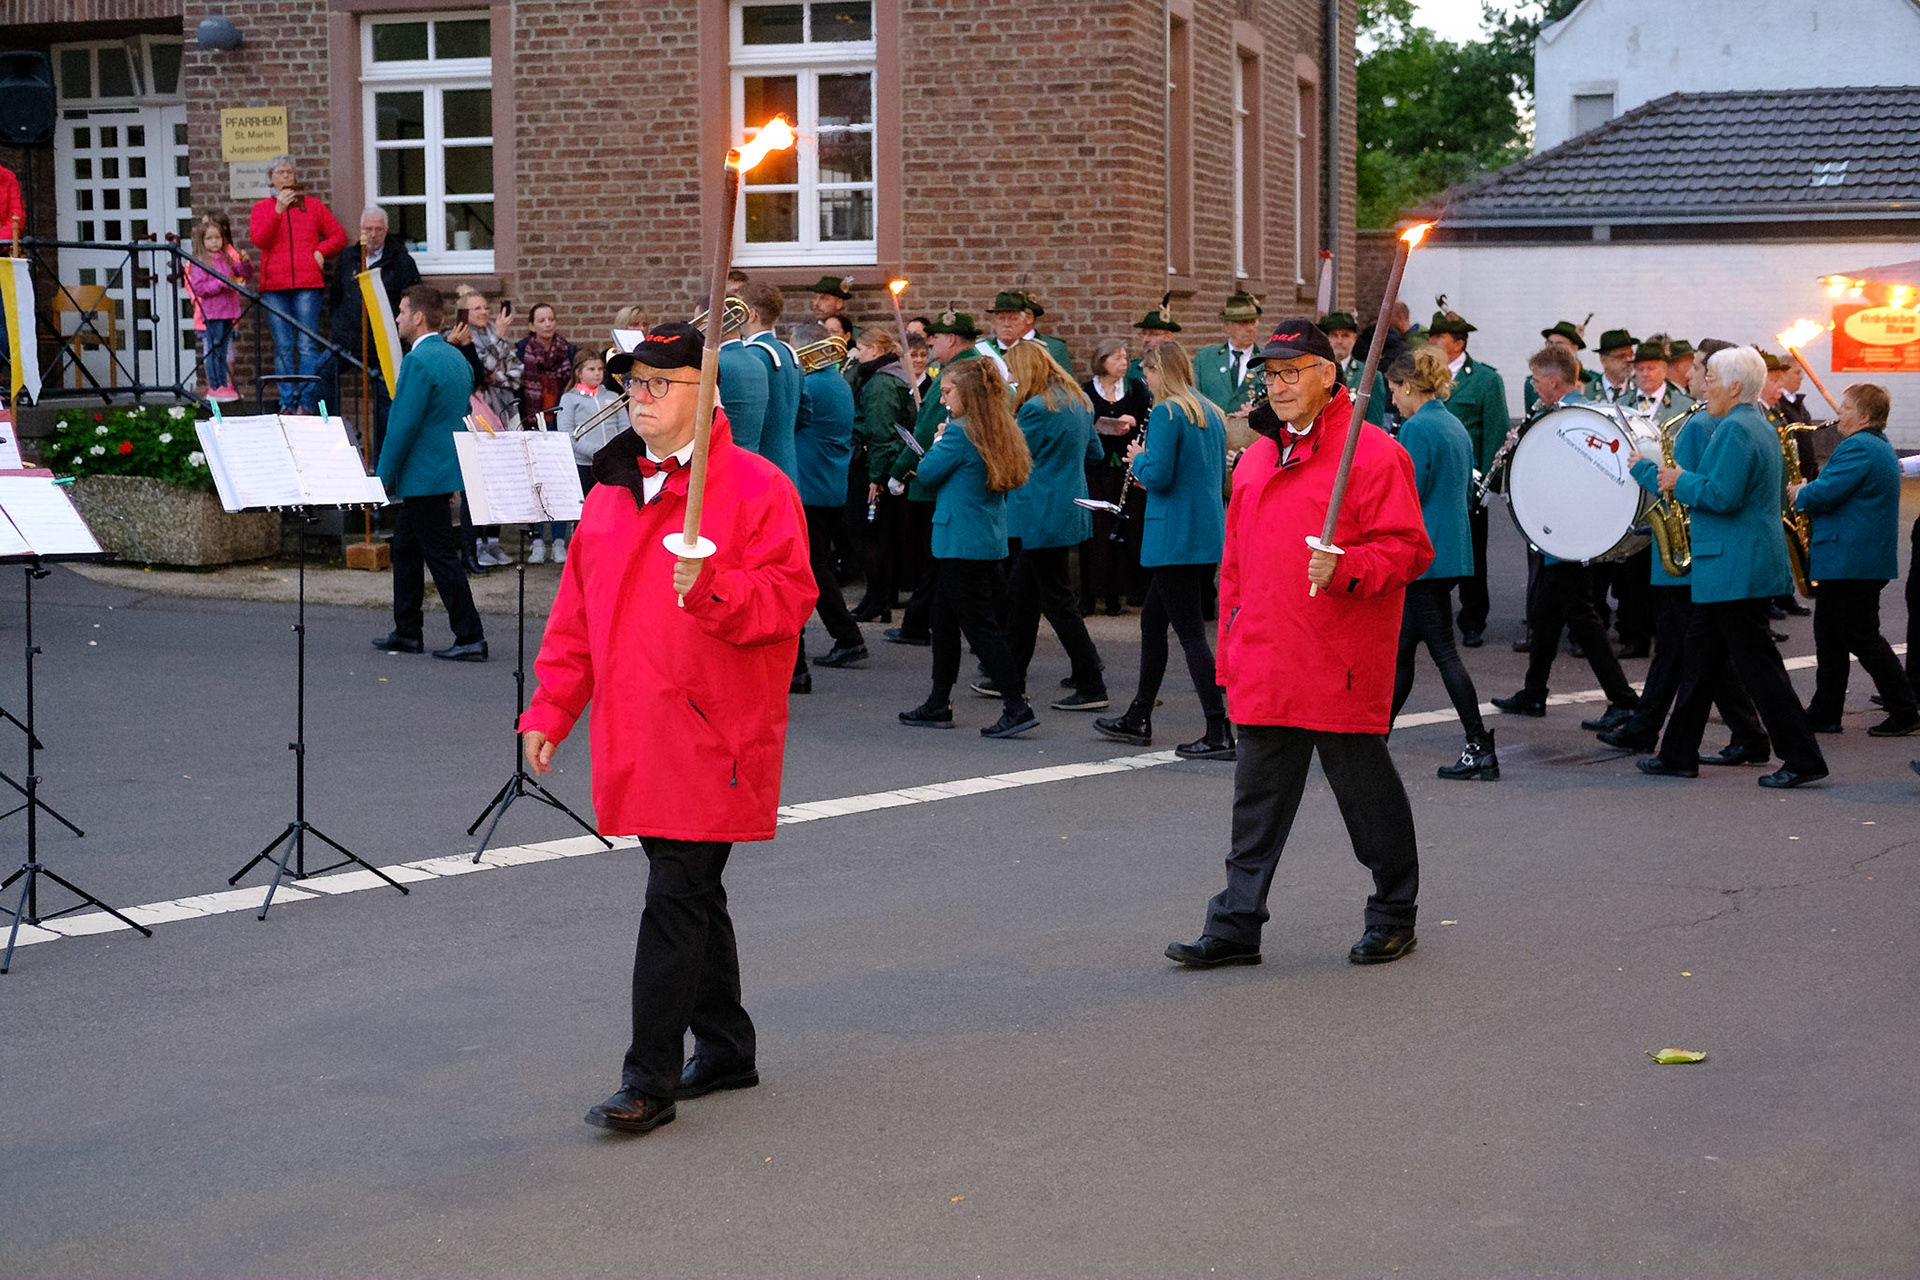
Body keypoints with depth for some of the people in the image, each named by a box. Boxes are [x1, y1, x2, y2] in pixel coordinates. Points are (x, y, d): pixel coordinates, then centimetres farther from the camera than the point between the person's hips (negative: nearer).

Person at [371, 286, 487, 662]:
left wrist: (384, 477, -13)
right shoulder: (456, 358, 12)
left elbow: (403, 425, -20)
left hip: (424, 475, -10)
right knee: (406, 546, 18)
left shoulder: (418, 361, -18)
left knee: (441, 555, -6)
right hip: (447, 471, 10)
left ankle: (470, 638, -4)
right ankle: (407, 632, 24)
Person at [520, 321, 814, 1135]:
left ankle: (651, 1081, -4)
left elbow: (789, 598, -13)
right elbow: (578, 609, 18)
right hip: (634, 733, 7)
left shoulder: (754, 486, -7)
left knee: (676, 898, -8)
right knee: (689, 892, 16)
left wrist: (712, 589, -29)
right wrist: (550, 707, 14)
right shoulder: (612, 490, 15)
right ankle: (725, 1048, 30)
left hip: (712, 734, -7)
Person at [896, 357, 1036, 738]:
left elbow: (927, 475, -9)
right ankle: (938, 704, 24)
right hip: (989, 540, 9)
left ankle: (1017, 706, -8)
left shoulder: (958, 434, -18)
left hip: (961, 544, -9)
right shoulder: (998, 434, 8)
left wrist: (937, 442, 6)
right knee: (944, 620, 18)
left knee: (980, 624, -6)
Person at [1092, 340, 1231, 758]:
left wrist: (1139, 460, 0)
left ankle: (1220, 733, -9)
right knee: (1153, 619, 19)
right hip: (1209, 534, 9)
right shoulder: (1211, 413, 13)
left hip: (1175, 539, -9)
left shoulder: (1166, 413, -13)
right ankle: (1137, 720, 27)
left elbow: (1159, 476, -21)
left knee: (1190, 630, -6)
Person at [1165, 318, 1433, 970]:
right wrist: (1230, 651, 17)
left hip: (1342, 671, -6)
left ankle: (1393, 915, 21)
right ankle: (1236, 927, 12)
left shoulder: (1374, 453, -8)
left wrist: (1346, 568, -28)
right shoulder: (1255, 459, 14)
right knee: (1257, 800, 8)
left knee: (1366, 791, 6)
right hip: (1265, 671, 6)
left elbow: (1407, 549, -12)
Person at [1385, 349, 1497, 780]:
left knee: (1442, 649, -3)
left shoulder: (1417, 429, -14)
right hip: (1451, 549, 9)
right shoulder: (1456, 428, 14)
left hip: (1423, 554, -9)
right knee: (1400, 647, 13)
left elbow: (1406, 496, -18)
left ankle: (1479, 748, 1)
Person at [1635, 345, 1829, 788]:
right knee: (1701, 656, 14)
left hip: (1735, 570, -11)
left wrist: (1681, 482, -9)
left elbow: (1723, 496, -25)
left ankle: (1803, 761, -3)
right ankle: (1679, 754, 20)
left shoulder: (1735, 429, -16)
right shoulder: (1760, 427, 17)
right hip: (1741, 565, 11)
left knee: (1757, 665, -6)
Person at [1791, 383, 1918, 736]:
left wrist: (1799, 494, -4)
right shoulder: (1881, 447, 18)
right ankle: (1824, 713, 16)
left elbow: (1822, 495, -24)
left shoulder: (1859, 449, -18)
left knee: (1862, 639, -6)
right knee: (1830, 636, 13)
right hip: (1863, 559, 11)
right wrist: (1809, 491, 11)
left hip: (1850, 562, -11)